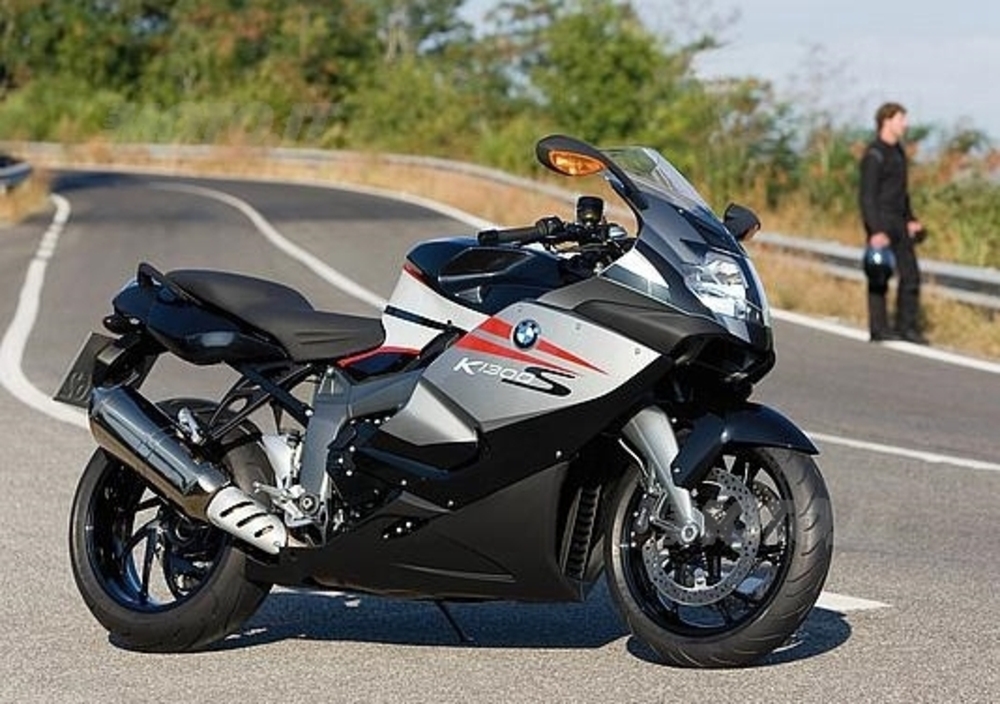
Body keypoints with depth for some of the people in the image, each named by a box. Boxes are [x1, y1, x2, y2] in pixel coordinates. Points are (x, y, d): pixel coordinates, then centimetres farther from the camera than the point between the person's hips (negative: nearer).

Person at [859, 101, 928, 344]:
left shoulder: (897, 150, 13)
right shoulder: (874, 155, -15)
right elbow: (867, 196, -18)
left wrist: (910, 219, 19)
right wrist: (876, 231, -23)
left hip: (898, 223, 9)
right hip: (881, 223, -9)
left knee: (910, 274, 7)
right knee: (879, 278, -2)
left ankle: (908, 326, 12)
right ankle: (878, 329, 5)